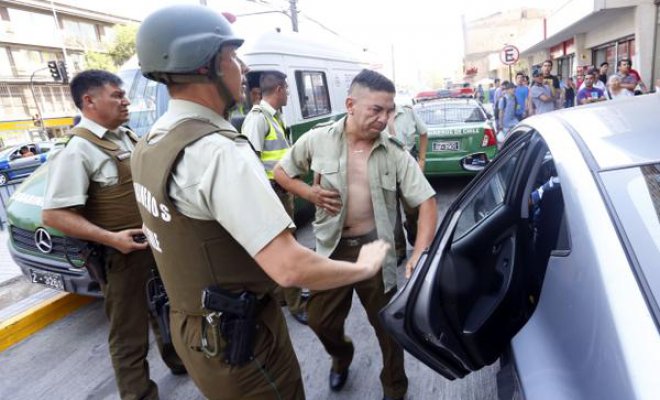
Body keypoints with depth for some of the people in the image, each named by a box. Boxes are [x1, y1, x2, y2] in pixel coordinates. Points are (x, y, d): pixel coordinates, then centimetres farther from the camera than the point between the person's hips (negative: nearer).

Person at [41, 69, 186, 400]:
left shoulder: (127, 136, 8)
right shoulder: (78, 150, -17)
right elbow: (53, 214, -21)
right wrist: (111, 238, -26)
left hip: (157, 245, 8)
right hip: (122, 255, -8)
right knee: (129, 334, 6)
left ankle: (177, 358, 50)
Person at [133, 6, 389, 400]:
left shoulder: (151, 143, 2)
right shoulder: (217, 149, -29)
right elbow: (290, 268, -34)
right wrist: (365, 267, -17)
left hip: (190, 325, 9)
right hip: (239, 337, -8)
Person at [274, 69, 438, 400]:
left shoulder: (395, 153, -8)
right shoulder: (317, 140, -7)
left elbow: (426, 201, -9)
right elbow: (281, 171, 7)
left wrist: (419, 254, -22)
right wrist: (310, 193, -12)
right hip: (332, 248, 1)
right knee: (320, 321, 14)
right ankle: (341, 356, 51)